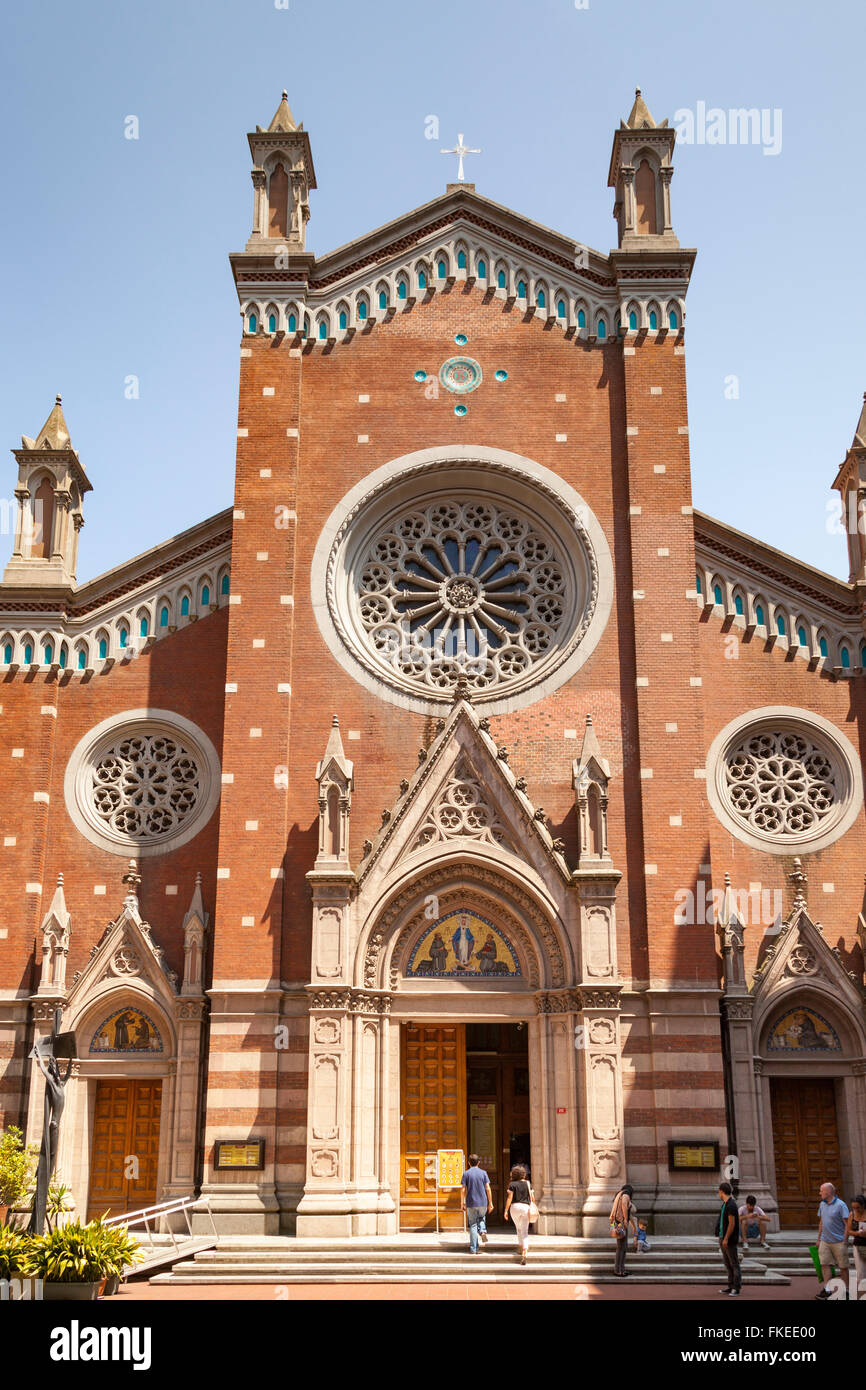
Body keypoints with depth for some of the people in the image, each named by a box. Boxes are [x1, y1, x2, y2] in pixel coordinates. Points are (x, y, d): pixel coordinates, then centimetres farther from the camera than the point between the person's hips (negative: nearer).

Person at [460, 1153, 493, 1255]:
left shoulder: (466, 1174, 0)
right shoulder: (483, 1173, 2)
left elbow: (463, 1189, -4)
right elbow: (488, 1189, 0)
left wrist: (462, 1203, 2)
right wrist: (490, 1203, 6)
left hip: (471, 1203, -1)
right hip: (483, 1203, 1)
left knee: (473, 1225, 7)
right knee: (481, 1218, 27)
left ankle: (473, 1249, 5)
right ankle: (483, 1231, -3)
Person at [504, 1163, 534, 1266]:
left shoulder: (512, 1184, -2)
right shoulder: (528, 1184, 5)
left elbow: (509, 1198, -7)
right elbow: (532, 1198, 6)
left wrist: (506, 1210, -3)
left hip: (515, 1207, -1)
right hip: (526, 1207, 1)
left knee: (518, 1228, 23)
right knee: (525, 1231, 0)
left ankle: (520, 1248, 29)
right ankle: (524, 1253, -14)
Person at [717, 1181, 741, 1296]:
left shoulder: (731, 1205, -17)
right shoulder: (724, 1204, 13)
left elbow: (732, 1224, -20)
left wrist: (726, 1239, -20)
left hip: (730, 1240, -10)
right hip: (723, 1239, 10)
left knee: (734, 1264, -4)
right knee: (728, 1265, 12)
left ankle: (736, 1289, -3)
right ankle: (731, 1287, 17)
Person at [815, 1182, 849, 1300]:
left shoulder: (840, 1205, -12)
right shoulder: (822, 1204, 9)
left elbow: (847, 1224, -12)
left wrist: (845, 1241, -15)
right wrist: (819, 1239, 17)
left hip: (838, 1241, -6)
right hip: (825, 1241, 6)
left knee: (843, 1267, 4)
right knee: (825, 1264, 0)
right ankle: (826, 1289, 4)